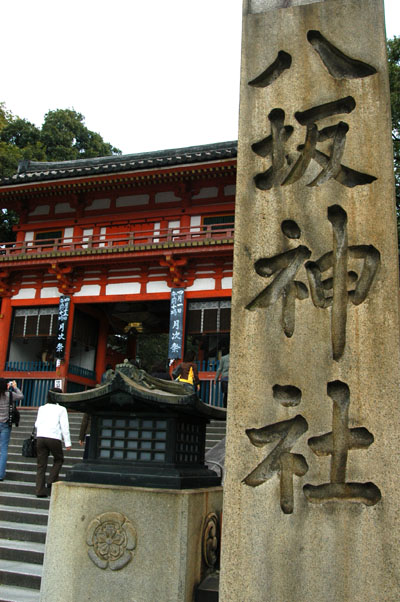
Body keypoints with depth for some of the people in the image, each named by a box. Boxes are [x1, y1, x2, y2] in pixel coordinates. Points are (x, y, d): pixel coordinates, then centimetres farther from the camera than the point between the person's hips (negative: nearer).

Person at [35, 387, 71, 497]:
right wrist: (67, 443, 0)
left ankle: (40, 490, 4)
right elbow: (64, 426, -2)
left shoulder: (42, 408, 14)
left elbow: (37, 424, 17)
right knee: (58, 460, 19)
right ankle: (51, 482, 7)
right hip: (54, 438, -4)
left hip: (40, 437, 4)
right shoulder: (61, 409, 2)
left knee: (41, 464, 8)